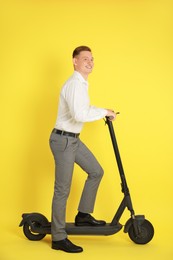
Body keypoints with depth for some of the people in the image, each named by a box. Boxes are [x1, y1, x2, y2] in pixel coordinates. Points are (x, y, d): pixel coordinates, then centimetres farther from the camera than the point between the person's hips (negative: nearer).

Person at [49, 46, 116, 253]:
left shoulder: (81, 83, 13)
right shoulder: (74, 83, -20)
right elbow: (79, 115, -34)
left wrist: (103, 112, 14)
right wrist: (104, 112, -21)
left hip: (73, 139, 10)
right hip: (63, 139, -10)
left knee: (96, 171, 14)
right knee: (63, 189, -4)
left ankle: (83, 215, 23)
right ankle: (58, 238, 6)